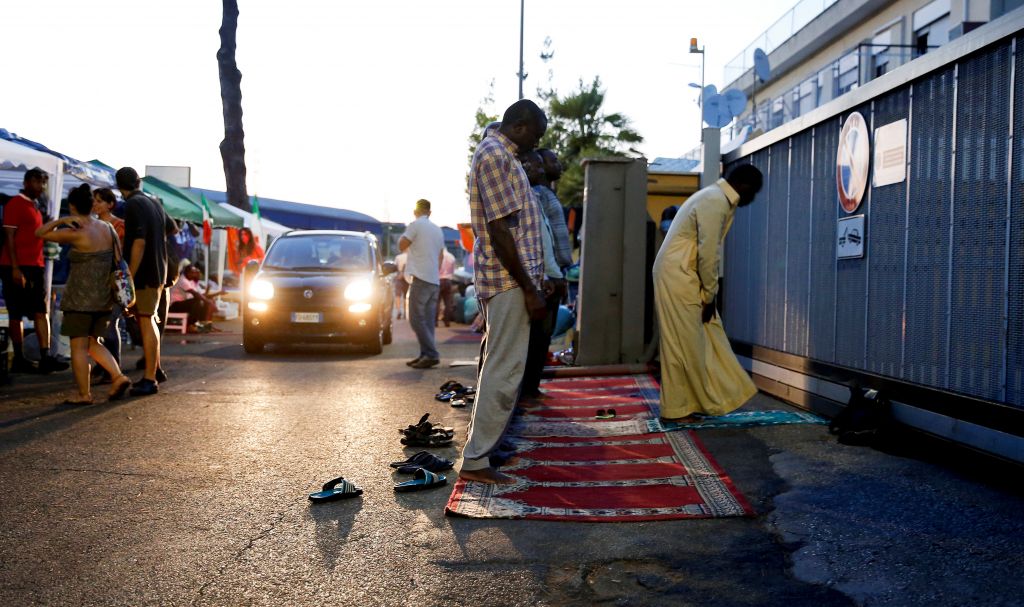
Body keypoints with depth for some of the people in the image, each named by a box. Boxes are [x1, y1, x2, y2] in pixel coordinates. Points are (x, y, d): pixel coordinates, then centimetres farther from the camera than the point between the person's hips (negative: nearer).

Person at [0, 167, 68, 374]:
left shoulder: (34, 208, 20)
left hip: (35, 267, 8)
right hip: (17, 268, -8)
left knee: (41, 312, -1)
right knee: (17, 314, 0)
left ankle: (45, 358, -6)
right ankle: (19, 360, 5)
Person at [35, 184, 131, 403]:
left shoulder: (76, 234, -15)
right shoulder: (107, 228, 5)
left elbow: (40, 233, -6)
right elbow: (118, 258, 13)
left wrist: (62, 220, -13)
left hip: (80, 300, -7)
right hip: (104, 298, 7)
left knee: (78, 346, 2)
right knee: (92, 344, 18)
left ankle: (84, 394, 4)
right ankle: (118, 377, 4)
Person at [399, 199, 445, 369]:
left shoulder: (416, 225, -7)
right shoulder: (437, 230, 16)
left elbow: (402, 246, -5)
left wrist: (404, 235, 14)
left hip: (421, 278, -8)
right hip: (434, 280, 8)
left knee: (417, 318, -8)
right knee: (427, 320, 8)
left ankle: (431, 355, -16)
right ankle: (425, 355, 7)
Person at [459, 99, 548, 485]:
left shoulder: (499, 153, 18)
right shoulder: (495, 155, -15)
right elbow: (500, 230, -21)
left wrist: (530, 283, 21)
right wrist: (529, 289, -20)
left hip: (506, 279, 11)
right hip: (509, 279, -11)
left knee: (498, 366, 18)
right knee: (504, 370, -8)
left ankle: (484, 442, 29)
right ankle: (475, 460, -2)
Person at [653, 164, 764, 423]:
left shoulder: (719, 199, 15)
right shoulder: (715, 202, -18)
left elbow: (710, 250, 15)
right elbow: (708, 253, -19)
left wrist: (709, 295, 11)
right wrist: (709, 296, -10)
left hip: (686, 275, 10)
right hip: (677, 275, -10)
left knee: (705, 338, 12)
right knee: (683, 343, -3)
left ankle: (713, 399, 18)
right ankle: (674, 409, 5)